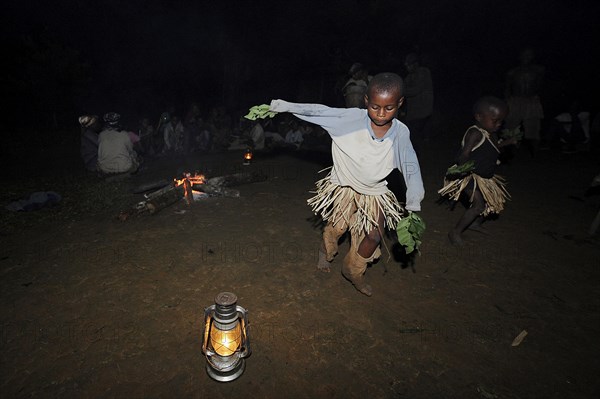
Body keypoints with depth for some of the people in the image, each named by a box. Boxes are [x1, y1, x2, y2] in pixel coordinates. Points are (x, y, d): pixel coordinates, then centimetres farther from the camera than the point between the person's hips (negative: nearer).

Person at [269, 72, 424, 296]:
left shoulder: (400, 133, -17)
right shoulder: (353, 118, -23)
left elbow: (411, 170, -16)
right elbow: (318, 111, -23)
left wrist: (413, 209, -23)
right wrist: (281, 106, -28)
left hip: (374, 193, 2)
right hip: (344, 186, -1)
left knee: (374, 237, 1)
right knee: (336, 228, 14)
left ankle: (353, 271, 31)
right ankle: (326, 253, 51)